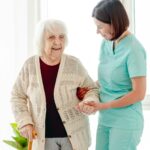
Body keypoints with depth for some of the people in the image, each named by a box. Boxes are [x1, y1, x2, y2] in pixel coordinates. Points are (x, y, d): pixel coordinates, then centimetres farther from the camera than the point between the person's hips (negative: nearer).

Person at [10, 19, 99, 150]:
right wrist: (25, 122, -6)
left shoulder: (74, 64, -9)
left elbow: (91, 89, 2)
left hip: (74, 134, 0)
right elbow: (17, 96, 4)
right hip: (44, 136, 1)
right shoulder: (30, 65, -6)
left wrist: (90, 102, -20)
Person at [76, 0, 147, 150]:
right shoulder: (106, 44, 4)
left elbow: (138, 93, -17)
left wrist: (102, 106, -18)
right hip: (105, 119, 6)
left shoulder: (133, 49, -17)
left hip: (125, 122, -6)